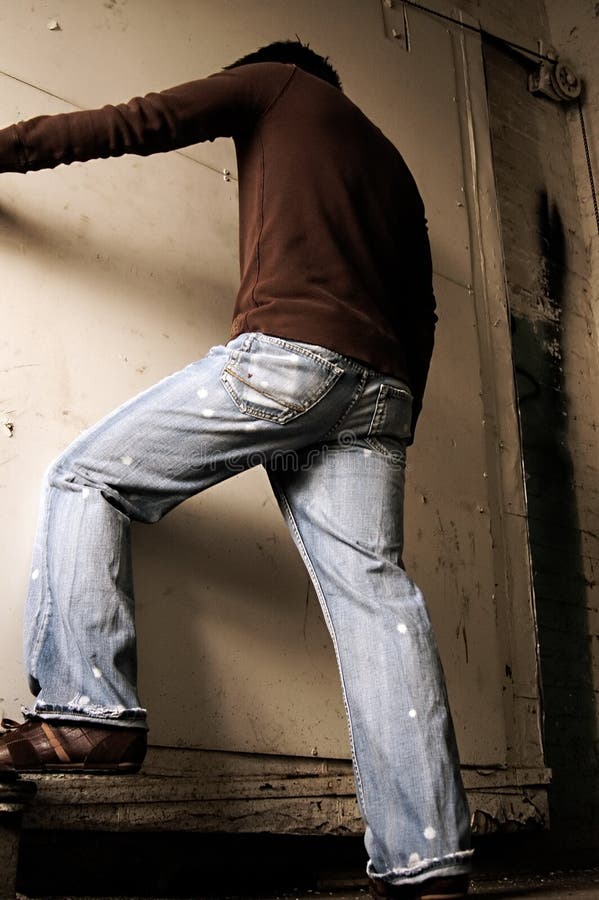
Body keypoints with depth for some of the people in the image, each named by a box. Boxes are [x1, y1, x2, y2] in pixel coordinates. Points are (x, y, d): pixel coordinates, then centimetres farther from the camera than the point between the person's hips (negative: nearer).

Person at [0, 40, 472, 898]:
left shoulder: (276, 83, 20)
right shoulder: (390, 161, 36)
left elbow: (140, 124, 10)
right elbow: (418, 309, 28)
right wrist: (393, 431, 25)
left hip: (284, 351, -6)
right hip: (380, 385, 7)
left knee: (88, 479, 5)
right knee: (375, 596, -2)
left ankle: (88, 709, -8)